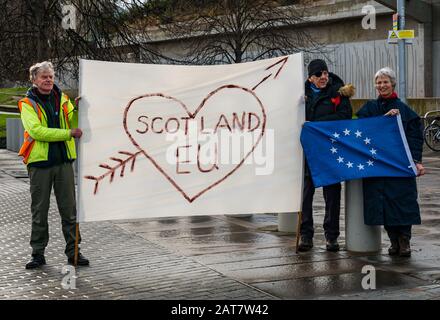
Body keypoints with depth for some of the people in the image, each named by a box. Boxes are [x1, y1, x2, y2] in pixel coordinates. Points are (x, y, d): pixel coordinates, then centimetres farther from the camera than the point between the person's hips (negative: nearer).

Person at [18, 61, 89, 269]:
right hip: (39, 161, -2)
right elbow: (36, 131, -16)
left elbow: (74, 123, 0)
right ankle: (38, 254, 15)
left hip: (63, 160, 3)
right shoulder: (27, 103, -2)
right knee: (39, 210, 5)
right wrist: (68, 133, -20)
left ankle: (73, 251, 12)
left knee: (69, 209, 4)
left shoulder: (62, 99, 9)